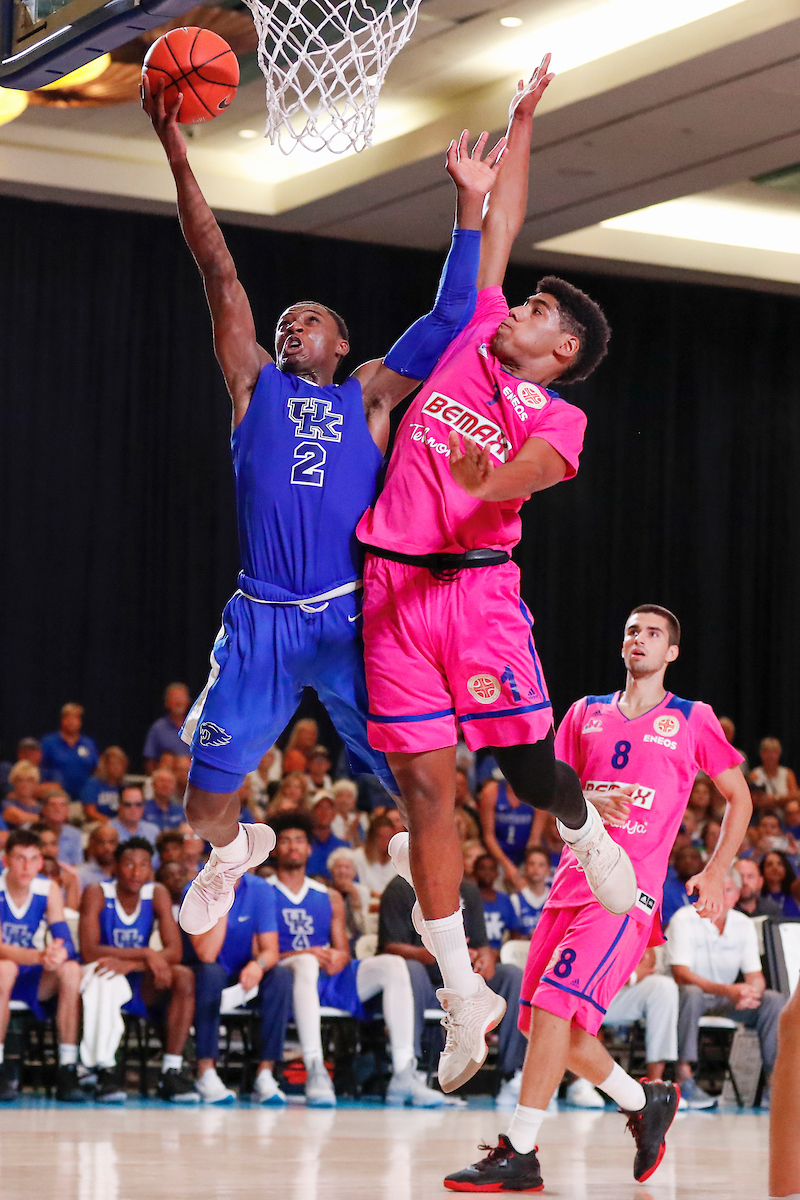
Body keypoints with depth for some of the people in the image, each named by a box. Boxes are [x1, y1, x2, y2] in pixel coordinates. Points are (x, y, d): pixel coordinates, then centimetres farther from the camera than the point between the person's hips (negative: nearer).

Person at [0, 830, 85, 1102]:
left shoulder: (48, 890, -3)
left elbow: (66, 942, -12)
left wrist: (59, 954, -38)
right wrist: (39, 956, -44)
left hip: (29, 979, 4)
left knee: (71, 969, -24)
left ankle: (68, 1070, -24)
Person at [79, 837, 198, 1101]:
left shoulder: (157, 894, -2)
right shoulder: (97, 894, -11)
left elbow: (174, 951, -13)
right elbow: (88, 951, -23)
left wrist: (130, 964, -30)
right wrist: (145, 955, -31)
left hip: (142, 990, 3)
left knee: (184, 976, -25)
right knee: (102, 972, -38)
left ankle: (172, 1072, -27)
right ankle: (105, 1072, -33)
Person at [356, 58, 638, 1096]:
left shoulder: (557, 413, 3)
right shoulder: (474, 337, 15)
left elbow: (540, 463, -19)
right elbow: (497, 227, 23)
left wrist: (493, 481, -39)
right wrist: (522, 122, 27)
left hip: (477, 584, -4)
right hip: (392, 584, 4)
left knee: (531, 770, -5)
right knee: (425, 788, -1)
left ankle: (586, 832, 33)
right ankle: (463, 991, 4)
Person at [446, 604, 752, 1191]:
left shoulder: (693, 720, 6)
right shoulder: (587, 713, 17)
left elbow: (739, 797, 13)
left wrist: (716, 873, 2)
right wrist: (590, 803, -7)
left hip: (630, 885, -6)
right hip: (574, 875, 6)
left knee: (554, 1003, -20)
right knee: (555, 1026, 4)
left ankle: (519, 1155, -19)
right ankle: (647, 1102, 27)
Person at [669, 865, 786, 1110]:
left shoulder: (744, 925, 3)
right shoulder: (684, 920, -14)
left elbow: (755, 976, 0)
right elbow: (681, 975, -23)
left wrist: (750, 992, -27)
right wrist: (727, 990, -36)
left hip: (726, 999, 5)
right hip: (690, 996, -5)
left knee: (775, 1001, -17)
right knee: (691, 994, -40)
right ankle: (684, 1078, -40)